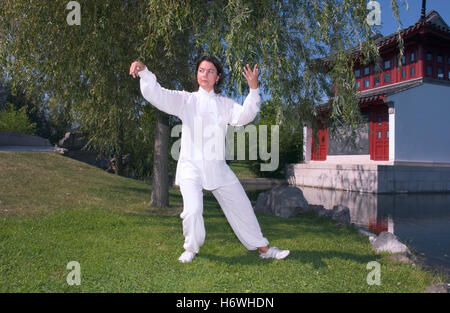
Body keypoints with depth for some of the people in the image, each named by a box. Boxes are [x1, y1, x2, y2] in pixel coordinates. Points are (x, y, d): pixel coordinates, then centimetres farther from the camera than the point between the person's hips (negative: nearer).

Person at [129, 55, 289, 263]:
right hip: (191, 166, -2)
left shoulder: (224, 104, 11)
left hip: (217, 167, 3)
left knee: (241, 206, 7)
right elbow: (157, 94, -5)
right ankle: (191, 248, 12)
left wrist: (254, 90, -20)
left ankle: (263, 248, 25)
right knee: (193, 210, -19)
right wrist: (144, 71, -22)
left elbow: (243, 116, -6)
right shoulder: (185, 100, 6)